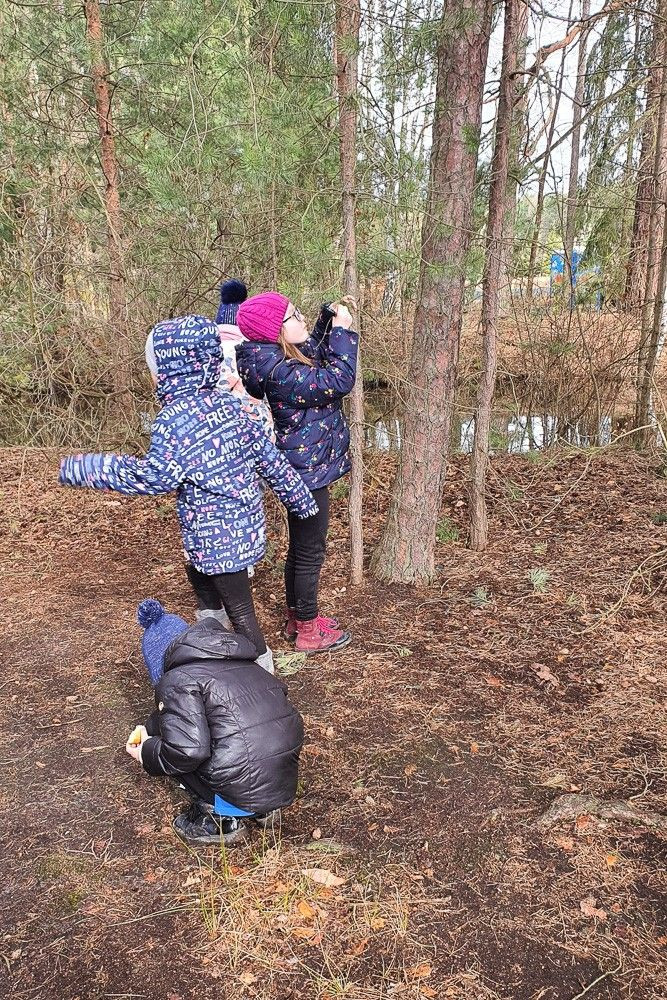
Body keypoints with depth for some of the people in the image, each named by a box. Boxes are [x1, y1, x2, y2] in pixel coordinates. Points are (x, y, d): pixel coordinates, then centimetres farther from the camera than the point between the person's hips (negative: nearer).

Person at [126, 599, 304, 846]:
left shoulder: (177, 680, -7)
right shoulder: (242, 664, 18)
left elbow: (188, 752, -18)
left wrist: (147, 754, 1)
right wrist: (149, 728, 33)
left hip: (244, 795, -8)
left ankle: (222, 818, 9)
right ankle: (264, 808, 18)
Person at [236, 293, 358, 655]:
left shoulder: (277, 359, 4)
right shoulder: (279, 372, -26)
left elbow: (317, 359, 22)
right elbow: (338, 380, -27)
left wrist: (330, 323, 8)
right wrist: (343, 330, -18)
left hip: (300, 467, 10)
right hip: (307, 470, -10)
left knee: (300, 547, 21)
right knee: (310, 551, 4)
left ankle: (297, 617, 37)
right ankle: (308, 631, 20)